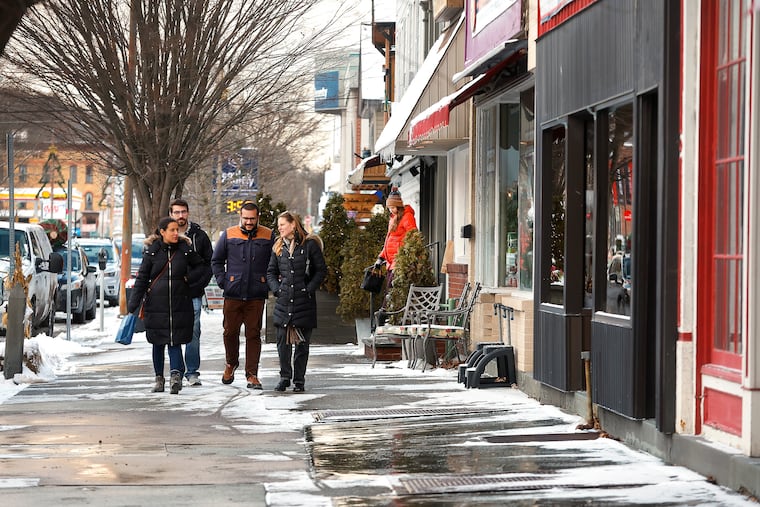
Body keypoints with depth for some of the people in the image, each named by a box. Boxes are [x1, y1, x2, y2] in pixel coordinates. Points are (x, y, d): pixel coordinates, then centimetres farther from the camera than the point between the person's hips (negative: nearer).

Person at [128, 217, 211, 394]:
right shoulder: (152, 251, 2)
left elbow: (205, 267, 15)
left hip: (179, 305, -1)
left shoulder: (185, 250, 4)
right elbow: (142, 278, 2)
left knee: (175, 340, -11)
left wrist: (190, 279, -1)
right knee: (158, 343, 8)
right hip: (156, 305, 1)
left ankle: (176, 375, -22)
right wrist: (133, 304, -5)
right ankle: (159, 378, 16)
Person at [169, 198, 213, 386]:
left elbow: (209, 262, 10)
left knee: (193, 333, -1)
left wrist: (200, 284, -2)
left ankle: (192, 372, 5)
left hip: (193, 295, 0)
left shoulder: (199, 235, 7)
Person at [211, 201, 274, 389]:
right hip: (233, 294, 1)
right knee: (230, 332, 8)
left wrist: (269, 284, 2)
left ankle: (252, 374, 5)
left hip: (257, 296, -1)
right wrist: (222, 281, 3)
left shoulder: (268, 236, 4)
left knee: (253, 334, 1)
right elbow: (216, 260, 13)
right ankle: (231, 364, 33)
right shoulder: (228, 235, 5)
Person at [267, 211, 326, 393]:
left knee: (302, 343, 2)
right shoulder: (279, 247, 12)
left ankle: (299, 380, 9)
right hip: (283, 302, 4)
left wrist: (309, 289, -8)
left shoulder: (309, 244, -2)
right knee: (283, 341, 0)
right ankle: (284, 377, 11)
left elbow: (321, 270, -1)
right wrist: (276, 288, 2)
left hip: (304, 302, -3)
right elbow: (271, 272, 18)